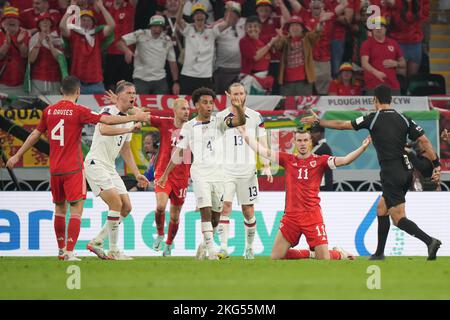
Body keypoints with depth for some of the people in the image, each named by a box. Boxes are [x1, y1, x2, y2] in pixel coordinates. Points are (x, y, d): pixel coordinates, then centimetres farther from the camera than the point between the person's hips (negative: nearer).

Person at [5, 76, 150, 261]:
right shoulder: (78, 111, -10)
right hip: (73, 169, -5)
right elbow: (107, 120, -15)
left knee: (59, 209, 18)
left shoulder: (49, 111, 5)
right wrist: (135, 118, -9)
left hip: (54, 169, 5)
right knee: (76, 210, -4)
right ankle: (69, 252, -14)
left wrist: (18, 155, 27)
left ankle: (61, 250, 25)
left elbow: (36, 134, 15)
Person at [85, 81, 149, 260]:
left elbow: (125, 150, 24)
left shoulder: (128, 120, 16)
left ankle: (96, 242, 12)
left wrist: (137, 174, 20)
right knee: (116, 203, -18)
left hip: (110, 168, 9)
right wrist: (130, 129, -36)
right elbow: (104, 129, -35)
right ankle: (113, 251, -12)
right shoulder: (109, 111, -12)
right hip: (96, 164, -9)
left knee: (126, 207, 5)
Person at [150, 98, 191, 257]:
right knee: (160, 206, -22)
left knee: (175, 216, 8)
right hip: (163, 173, -2)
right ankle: (160, 235, 6)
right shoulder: (164, 123, -3)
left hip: (181, 177, 2)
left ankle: (168, 245, 31)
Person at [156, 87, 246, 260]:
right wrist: (165, 174, 12)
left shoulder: (219, 122, 4)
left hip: (219, 172, 2)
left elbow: (240, 121, -13)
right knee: (205, 210, -17)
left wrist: (238, 108, -34)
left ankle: (204, 245, 30)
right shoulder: (189, 127, 5)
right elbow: (178, 152, 11)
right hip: (200, 173, -2)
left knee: (215, 216, 8)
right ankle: (211, 249, -19)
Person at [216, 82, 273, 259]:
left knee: (248, 211, 5)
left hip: (248, 170, 1)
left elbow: (262, 143, 7)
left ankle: (249, 248, 18)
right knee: (225, 206, -14)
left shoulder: (255, 117, 5)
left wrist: (266, 166, -4)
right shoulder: (220, 117, 4)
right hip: (226, 170, -1)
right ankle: (223, 247, -16)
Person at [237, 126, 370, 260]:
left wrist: (363, 147, -22)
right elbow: (261, 151, 15)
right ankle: (311, 254, 25)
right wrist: (244, 134, 17)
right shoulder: (288, 160, 10)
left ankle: (339, 254, 29)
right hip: (290, 215, 3)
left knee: (324, 259, -9)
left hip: (312, 215, -3)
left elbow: (344, 160, -9)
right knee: (275, 257, 2)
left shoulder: (320, 161, 2)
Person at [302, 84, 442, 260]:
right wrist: (437, 165, 5)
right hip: (406, 171, 6)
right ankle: (379, 253, 25)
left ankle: (429, 241, -27)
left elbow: (341, 125, 2)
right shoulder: (404, 119, 8)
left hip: (391, 174, -6)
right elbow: (424, 141, 2)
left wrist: (318, 121, 15)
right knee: (381, 209, 22)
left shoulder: (372, 119, -4)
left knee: (399, 218, -7)